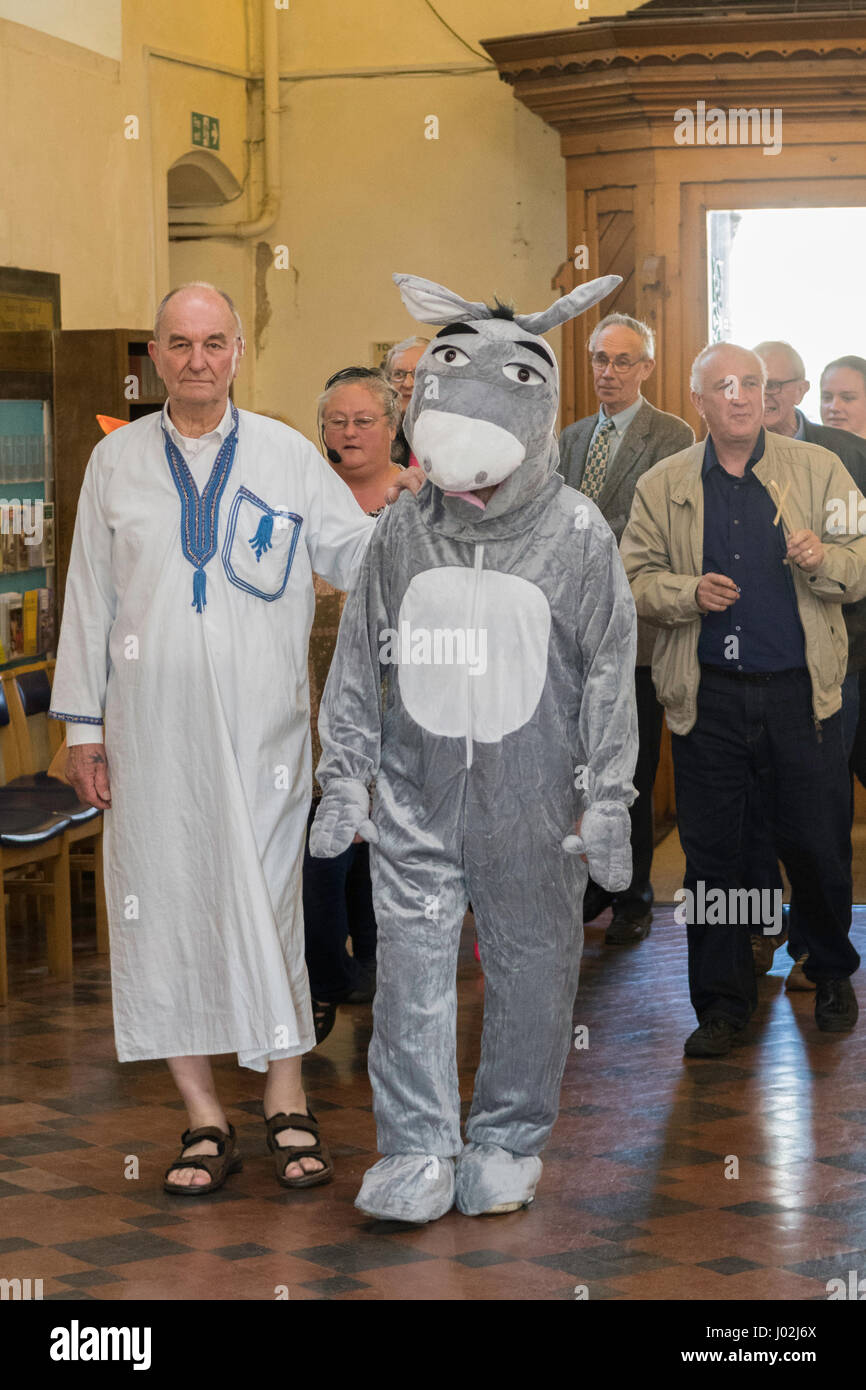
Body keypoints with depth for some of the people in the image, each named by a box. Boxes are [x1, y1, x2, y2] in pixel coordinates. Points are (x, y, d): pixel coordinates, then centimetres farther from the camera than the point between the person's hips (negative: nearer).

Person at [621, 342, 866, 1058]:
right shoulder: (662, 486, 6)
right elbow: (634, 579, 6)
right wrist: (688, 592, -13)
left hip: (800, 692, -1)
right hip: (709, 695, 1)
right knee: (711, 851, 5)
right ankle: (723, 1004, 17)